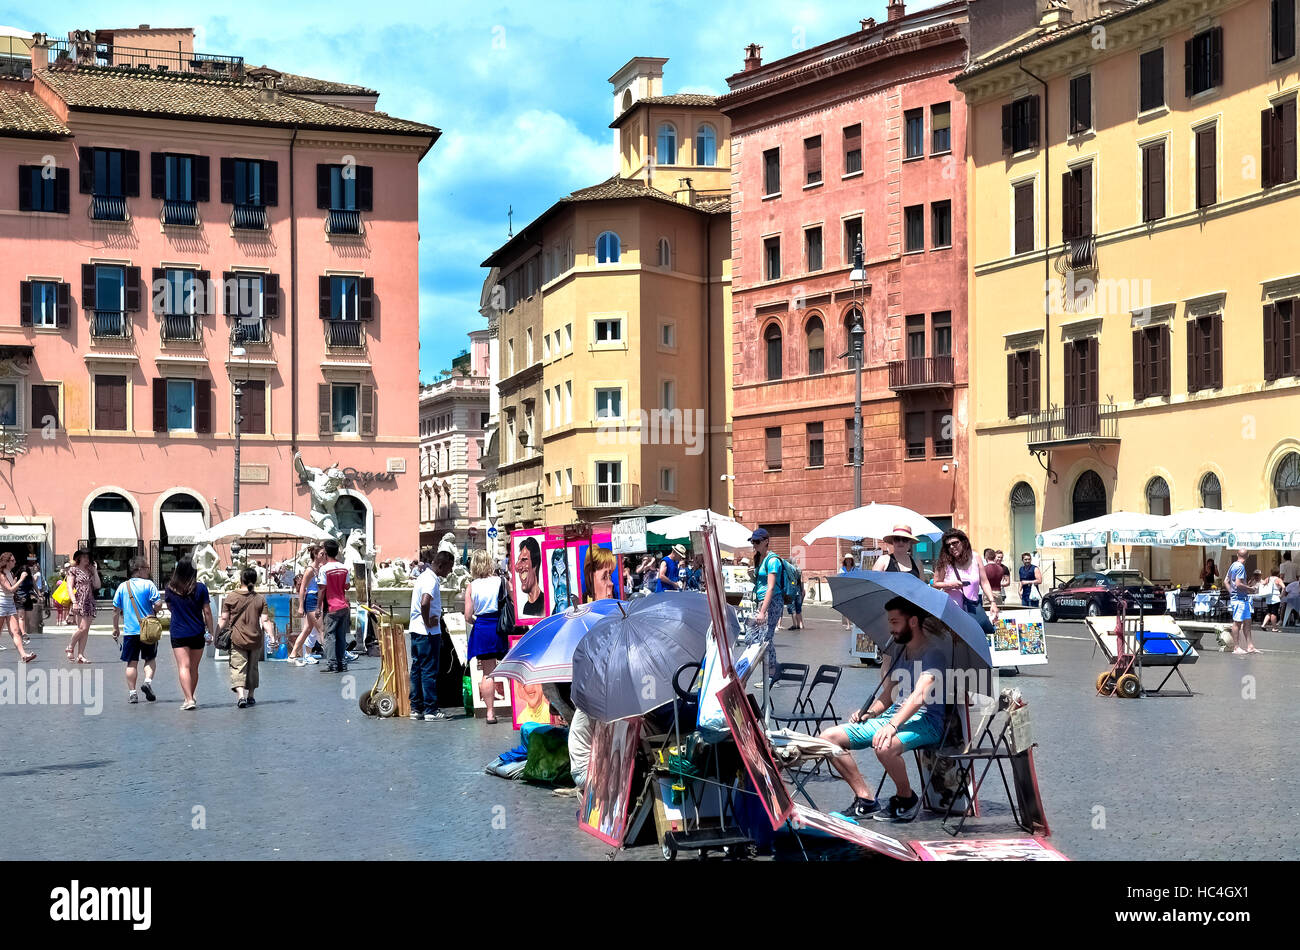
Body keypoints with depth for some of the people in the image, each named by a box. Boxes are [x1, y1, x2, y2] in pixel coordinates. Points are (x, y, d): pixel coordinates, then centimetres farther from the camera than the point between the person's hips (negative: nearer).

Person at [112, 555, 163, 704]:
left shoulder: (122, 586, 4)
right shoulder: (148, 584, -6)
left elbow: (116, 609, 7)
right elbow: (158, 604, -13)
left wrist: (116, 628, 16)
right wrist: (153, 613, 10)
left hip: (130, 631, 2)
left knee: (132, 662, 7)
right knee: (150, 659, 15)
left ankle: (132, 693, 5)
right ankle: (148, 681, -7)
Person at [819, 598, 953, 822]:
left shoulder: (934, 651, -10)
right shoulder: (898, 650, 18)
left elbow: (919, 695, -25)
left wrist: (893, 725, -38)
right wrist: (871, 711, 2)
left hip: (925, 720, -9)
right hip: (894, 715, 9)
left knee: (885, 747, -40)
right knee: (828, 738, -5)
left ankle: (907, 799, -11)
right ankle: (866, 799, -2)